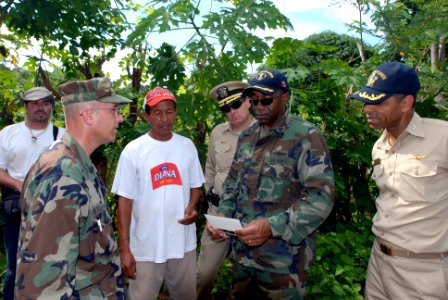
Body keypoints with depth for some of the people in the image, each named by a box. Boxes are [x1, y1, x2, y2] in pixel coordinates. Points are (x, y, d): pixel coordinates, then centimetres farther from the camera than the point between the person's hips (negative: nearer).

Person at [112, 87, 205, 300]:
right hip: (146, 247, -3)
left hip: (184, 242, 4)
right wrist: (124, 248, -10)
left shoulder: (187, 146, 1)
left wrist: (191, 207, -10)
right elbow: (125, 200, -8)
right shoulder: (133, 150, -10)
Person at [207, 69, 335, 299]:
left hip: (283, 260, -5)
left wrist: (273, 226, -27)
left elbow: (321, 196, -18)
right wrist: (223, 213, -2)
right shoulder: (246, 137, 8)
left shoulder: (306, 137, -11)